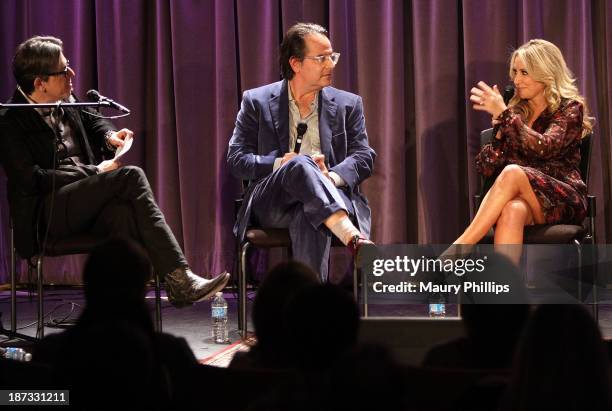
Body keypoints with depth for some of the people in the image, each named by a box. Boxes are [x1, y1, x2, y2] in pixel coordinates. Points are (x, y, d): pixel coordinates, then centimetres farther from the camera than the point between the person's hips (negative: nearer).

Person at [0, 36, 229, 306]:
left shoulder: (65, 102, 13)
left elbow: (92, 122, 33)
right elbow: (32, 179, -18)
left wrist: (109, 136, 8)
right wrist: (95, 172, -13)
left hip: (83, 207, 6)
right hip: (47, 215, -6)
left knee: (123, 211, -32)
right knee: (130, 176, -25)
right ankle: (177, 278, -28)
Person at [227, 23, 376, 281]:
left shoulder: (347, 105, 16)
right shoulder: (257, 102, 11)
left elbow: (364, 156, 6)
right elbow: (236, 159, 6)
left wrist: (332, 177, -17)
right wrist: (281, 163, -14)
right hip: (270, 204, -1)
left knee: (310, 215, -38)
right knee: (302, 165, -36)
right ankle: (354, 240, -55)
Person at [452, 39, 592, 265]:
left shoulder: (570, 108, 4)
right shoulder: (516, 111, 18)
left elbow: (544, 148, -17)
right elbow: (485, 168, 12)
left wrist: (503, 114, -17)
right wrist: (500, 130, -3)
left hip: (563, 202, -3)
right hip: (521, 198, 3)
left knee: (513, 172, -34)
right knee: (513, 210, -36)